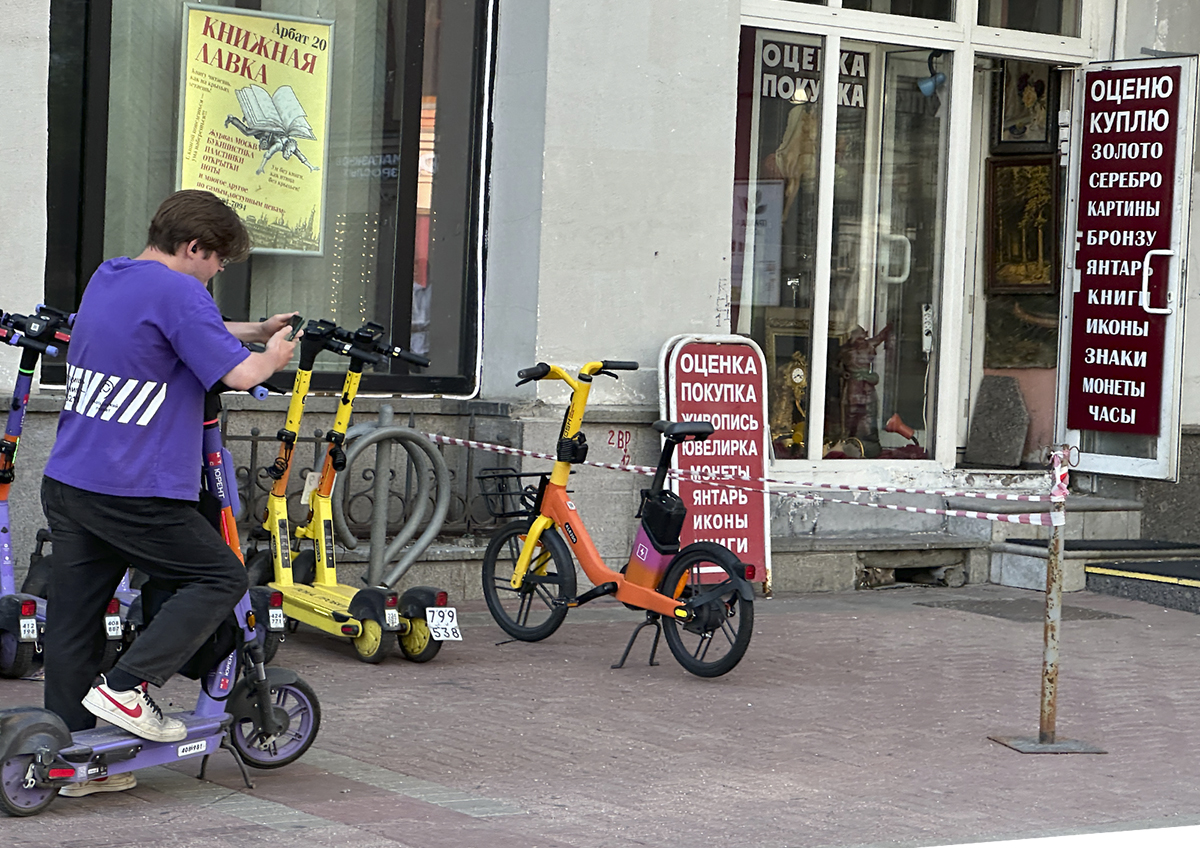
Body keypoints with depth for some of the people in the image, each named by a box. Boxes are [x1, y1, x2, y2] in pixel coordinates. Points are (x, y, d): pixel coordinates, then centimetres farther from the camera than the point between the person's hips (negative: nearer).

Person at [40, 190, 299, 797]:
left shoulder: (105, 277, 17)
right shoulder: (177, 291, -12)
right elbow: (241, 375, -16)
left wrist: (257, 330, 24)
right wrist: (274, 354, 5)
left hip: (66, 482, 9)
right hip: (133, 492, -8)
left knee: (73, 615, 11)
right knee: (220, 577, 8)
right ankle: (126, 687, -3)